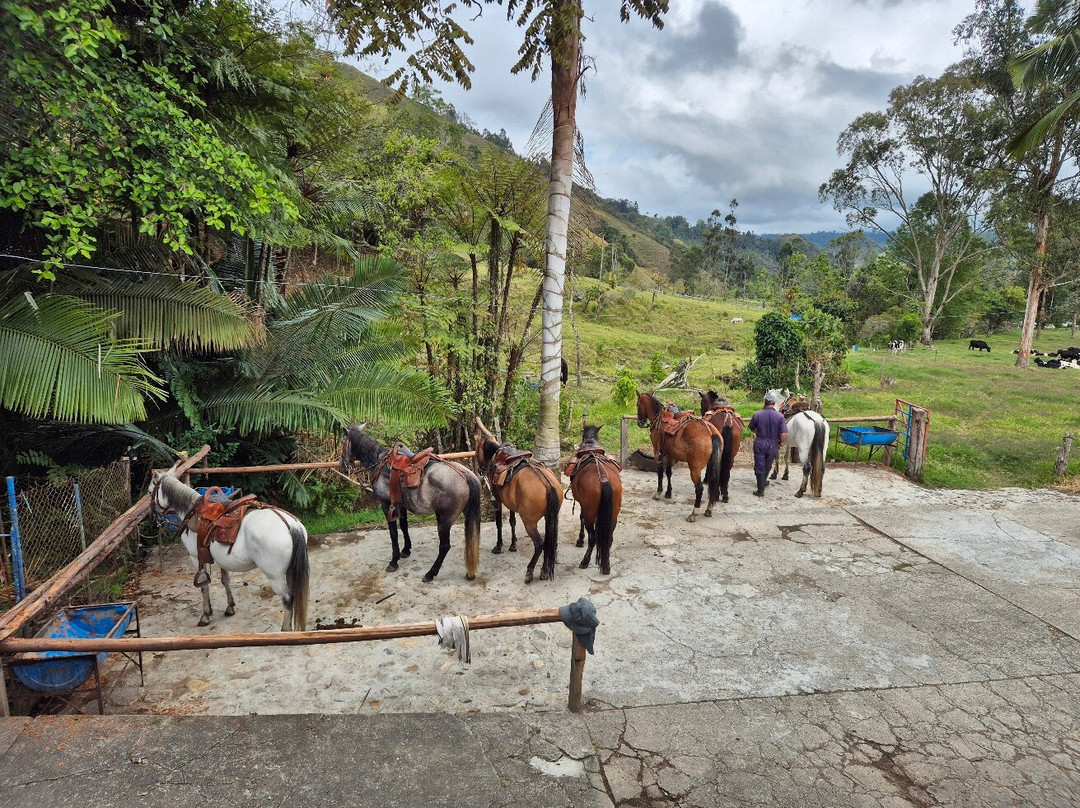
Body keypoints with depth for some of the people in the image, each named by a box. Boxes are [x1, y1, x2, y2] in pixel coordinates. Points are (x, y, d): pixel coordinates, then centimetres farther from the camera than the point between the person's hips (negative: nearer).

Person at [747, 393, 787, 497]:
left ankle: (761, 490, 5)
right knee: (767, 466, 22)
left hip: (760, 443, -1)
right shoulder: (780, 416, -11)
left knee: (759, 467, 6)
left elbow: (751, 428, 3)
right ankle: (762, 483, 41)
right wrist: (781, 443, 4)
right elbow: (783, 434, -14)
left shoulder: (757, 414, -10)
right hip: (773, 445, 1)